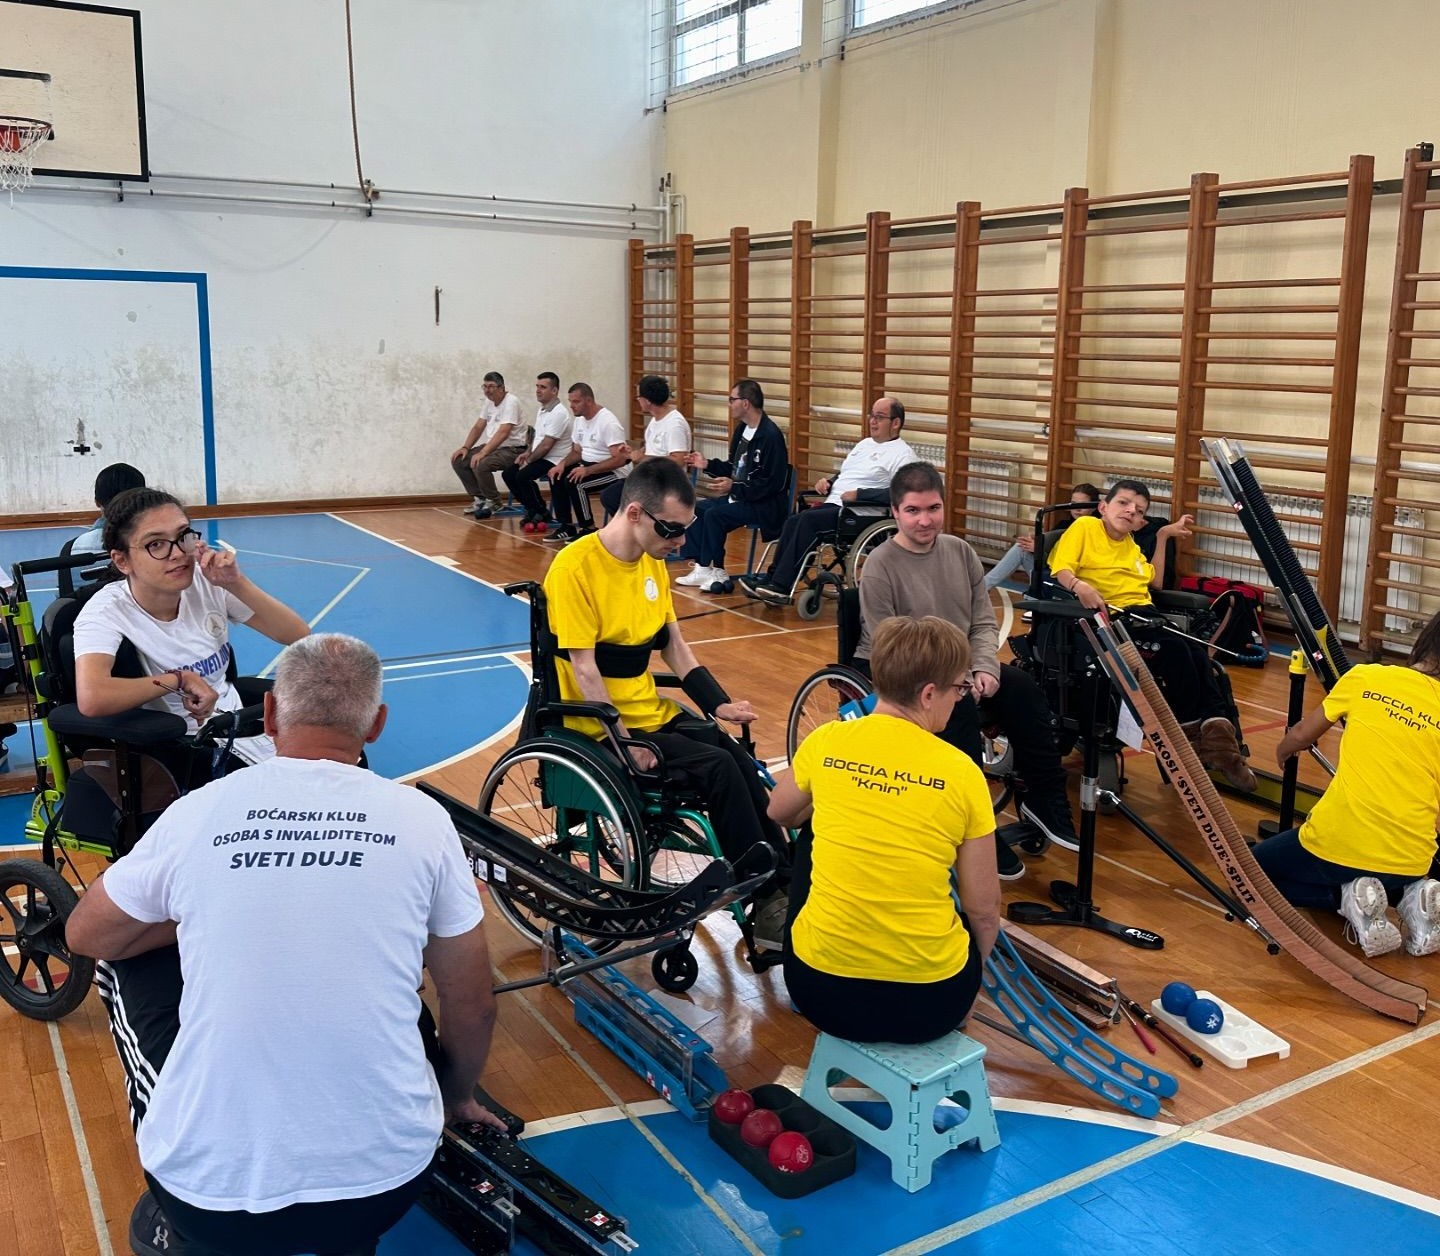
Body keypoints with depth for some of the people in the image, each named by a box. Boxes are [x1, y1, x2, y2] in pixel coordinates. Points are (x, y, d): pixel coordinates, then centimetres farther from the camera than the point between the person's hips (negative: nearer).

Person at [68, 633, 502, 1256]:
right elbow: (474, 1009, 5)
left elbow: (84, 936, 13)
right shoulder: (423, 819, -6)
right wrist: (459, 1098, 24)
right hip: (384, 1188, 1)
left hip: (207, 1192, 0)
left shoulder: (196, 812, -6)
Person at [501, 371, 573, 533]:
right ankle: (532, 509, 13)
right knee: (508, 474, 2)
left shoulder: (559, 413, -21)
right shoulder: (541, 408, 10)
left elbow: (546, 446, -23)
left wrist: (529, 460, -12)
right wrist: (527, 452, 9)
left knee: (523, 476, -27)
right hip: (539, 456, 10)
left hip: (554, 460, -10)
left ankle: (542, 513, -6)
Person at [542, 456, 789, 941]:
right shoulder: (575, 566, -16)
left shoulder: (653, 561, 8)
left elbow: (674, 645, 11)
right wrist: (623, 739, -24)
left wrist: (719, 705, 0)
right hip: (601, 724, -7)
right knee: (717, 768, -22)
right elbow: (583, 668, -19)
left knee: (743, 764, -15)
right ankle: (767, 901, -11)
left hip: (652, 710, 7)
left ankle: (786, 887, -6)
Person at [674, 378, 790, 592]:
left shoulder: (771, 435, -19)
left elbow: (773, 483, -23)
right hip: (739, 496, 10)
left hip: (766, 505, -10)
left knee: (714, 514, -25)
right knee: (695, 509, 1)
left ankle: (715, 571, -11)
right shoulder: (742, 429, 10)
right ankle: (702, 566, -2)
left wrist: (734, 487, -25)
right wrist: (707, 464, 8)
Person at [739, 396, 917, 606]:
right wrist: (827, 482, 13)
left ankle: (782, 588, -28)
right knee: (793, 521, -18)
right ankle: (772, 579, -20)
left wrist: (859, 494, -19)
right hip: (833, 504, 8)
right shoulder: (865, 444, 25)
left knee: (808, 520, -27)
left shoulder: (902, 454, -3)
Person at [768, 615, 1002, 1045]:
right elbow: (985, 911, -2)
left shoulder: (826, 742, -5)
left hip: (820, 990, 1)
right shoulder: (960, 771, -10)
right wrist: (967, 981, 17)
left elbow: (780, 813, 18)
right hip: (930, 1001, -1)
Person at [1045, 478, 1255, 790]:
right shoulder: (1085, 527, 6)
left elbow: (1155, 582, 29)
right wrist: (1079, 585, -28)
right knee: (1176, 648, -28)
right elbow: (1060, 569, -6)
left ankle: (1219, 735, -28)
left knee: (1197, 652, -21)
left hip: (1145, 612, 7)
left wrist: (1163, 536, 28)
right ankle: (1193, 732, -19)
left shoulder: (1132, 546, 30)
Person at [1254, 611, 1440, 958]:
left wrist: (1283, 751, 33)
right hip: (1411, 863, 4)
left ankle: (1348, 896, -1)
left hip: (1335, 844, -3)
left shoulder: (1366, 677, 0)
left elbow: (1300, 736, 12)